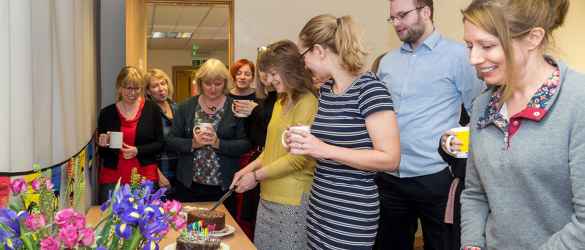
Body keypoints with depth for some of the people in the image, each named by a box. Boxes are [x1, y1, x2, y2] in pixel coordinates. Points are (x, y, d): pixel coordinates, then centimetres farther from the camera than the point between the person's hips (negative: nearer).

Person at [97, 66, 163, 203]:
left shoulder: (152, 109, 0)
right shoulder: (106, 113, 4)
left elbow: (160, 144, 1)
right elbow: (101, 153, 10)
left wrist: (138, 151, -13)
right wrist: (103, 145, -10)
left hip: (145, 177, -1)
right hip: (112, 178, 1)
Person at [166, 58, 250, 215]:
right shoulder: (186, 107, 3)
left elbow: (245, 144, -7)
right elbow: (171, 141, 2)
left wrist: (218, 143, -20)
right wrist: (192, 144, -15)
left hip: (223, 187, -1)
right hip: (189, 185, 2)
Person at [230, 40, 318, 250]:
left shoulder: (307, 103, -12)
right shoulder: (281, 102, 14)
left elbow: (299, 158, -16)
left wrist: (256, 176, -10)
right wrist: (248, 169, 7)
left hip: (292, 200, -8)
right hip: (268, 195, 8)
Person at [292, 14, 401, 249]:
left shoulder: (369, 87, -16)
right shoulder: (325, 89, 7)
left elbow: (390, 158, -21)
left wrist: (324, 150, -23)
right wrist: (305, 143, 4)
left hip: (352, 215, -7)